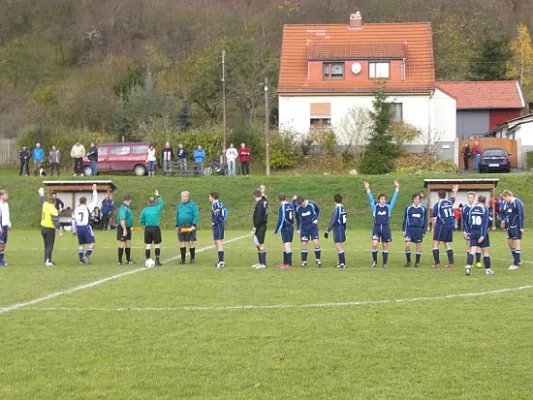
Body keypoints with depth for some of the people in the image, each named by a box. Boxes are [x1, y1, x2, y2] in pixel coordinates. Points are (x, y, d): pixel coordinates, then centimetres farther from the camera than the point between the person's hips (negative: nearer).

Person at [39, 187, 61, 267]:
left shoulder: (45, 204, 2)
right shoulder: (52, 209, -20)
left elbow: (43, 200, 26)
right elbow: (55, 220, -24)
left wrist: (41, 194, 45)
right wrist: (59, 228, -23)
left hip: (43, 227, 8)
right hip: (50, 228, -8)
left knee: (46, 245, 16)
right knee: (49, 245, -5)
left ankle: (47, 260, 22)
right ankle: (47, 261, -13)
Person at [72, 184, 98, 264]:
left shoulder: (76, 209, 9)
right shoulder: (88, 208, -4)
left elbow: (73, 220, 11)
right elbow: (94, 201, 5)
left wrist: (74, 230, 19)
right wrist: (94, 191, 13)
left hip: (78, 228, 5)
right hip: (86, 227, -5)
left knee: (81, 244, 14)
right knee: (92, 242, 0)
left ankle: (81, 259, 12)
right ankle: (87, 256, -15)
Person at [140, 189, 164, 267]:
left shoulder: (144, 210, 0)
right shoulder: (157, 208, -3)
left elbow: (141, 220, 4)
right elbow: (161, 203, 18)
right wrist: (158, 196, 32)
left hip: (147, 228, 2)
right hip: (156, 228, -2)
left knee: (148, 245, 7)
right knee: (157, 245, 5)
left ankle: (148, 260, 6)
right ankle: (157, 260, 1)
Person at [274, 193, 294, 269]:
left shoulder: (282, 207, -13)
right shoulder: (290, 205, 7)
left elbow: (280, 220, -15)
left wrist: (276, 230, -9)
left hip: (285, 228, -8)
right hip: (291, 227, 8)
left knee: (287, 245, -10)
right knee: (285, 245, 16)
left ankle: (289, 264, -14)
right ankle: (285, 263, 22)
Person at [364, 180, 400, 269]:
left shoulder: (388, 207, 6)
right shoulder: (375, 207, 4)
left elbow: (394, 198, 3)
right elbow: (371, 198, -4)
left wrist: (397, 188, -5)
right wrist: (367, 189, -14)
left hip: (386, 228, 1)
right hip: (376, 228, -1)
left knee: (385, 246, 5)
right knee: (374, 244, -15)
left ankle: (385, 263, 14)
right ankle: (374, 260, 5)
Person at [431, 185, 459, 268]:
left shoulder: (437, 205, -8)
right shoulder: (449, 202, 9)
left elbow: (434, 218, -8)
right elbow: (453, 198, 35)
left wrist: (433, 228, 0)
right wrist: (455, 191, 54)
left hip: (441, 226, -6)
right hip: (450, 226, 6)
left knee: (435, 244, 0)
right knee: (448, 245, 13)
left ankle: (437, 263, -6)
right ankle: (451, 263, 8)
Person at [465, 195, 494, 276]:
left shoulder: (471, 209, 6)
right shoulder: (485, 209, -7)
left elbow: (469, 222, 11)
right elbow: (485, 223, -14)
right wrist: (483, 235, -15)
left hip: (473, 232, 3)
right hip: (481, 233, -3)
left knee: (472, 250, -2)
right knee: (485, 251, 9)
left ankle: (468, 266, -24)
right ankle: (487, 269, 17)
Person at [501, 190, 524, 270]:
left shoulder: (517, 202, -14)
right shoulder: (507, 203, 11)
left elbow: (521, 215, -16)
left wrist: (521, 227, -17)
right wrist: (504, 221, 6)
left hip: (516, 227, -9)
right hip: (510, 227, 9)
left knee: (516, 243, -5)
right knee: (509, 242, 12)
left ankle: (516, 264, -1)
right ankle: (517, 260, 24)